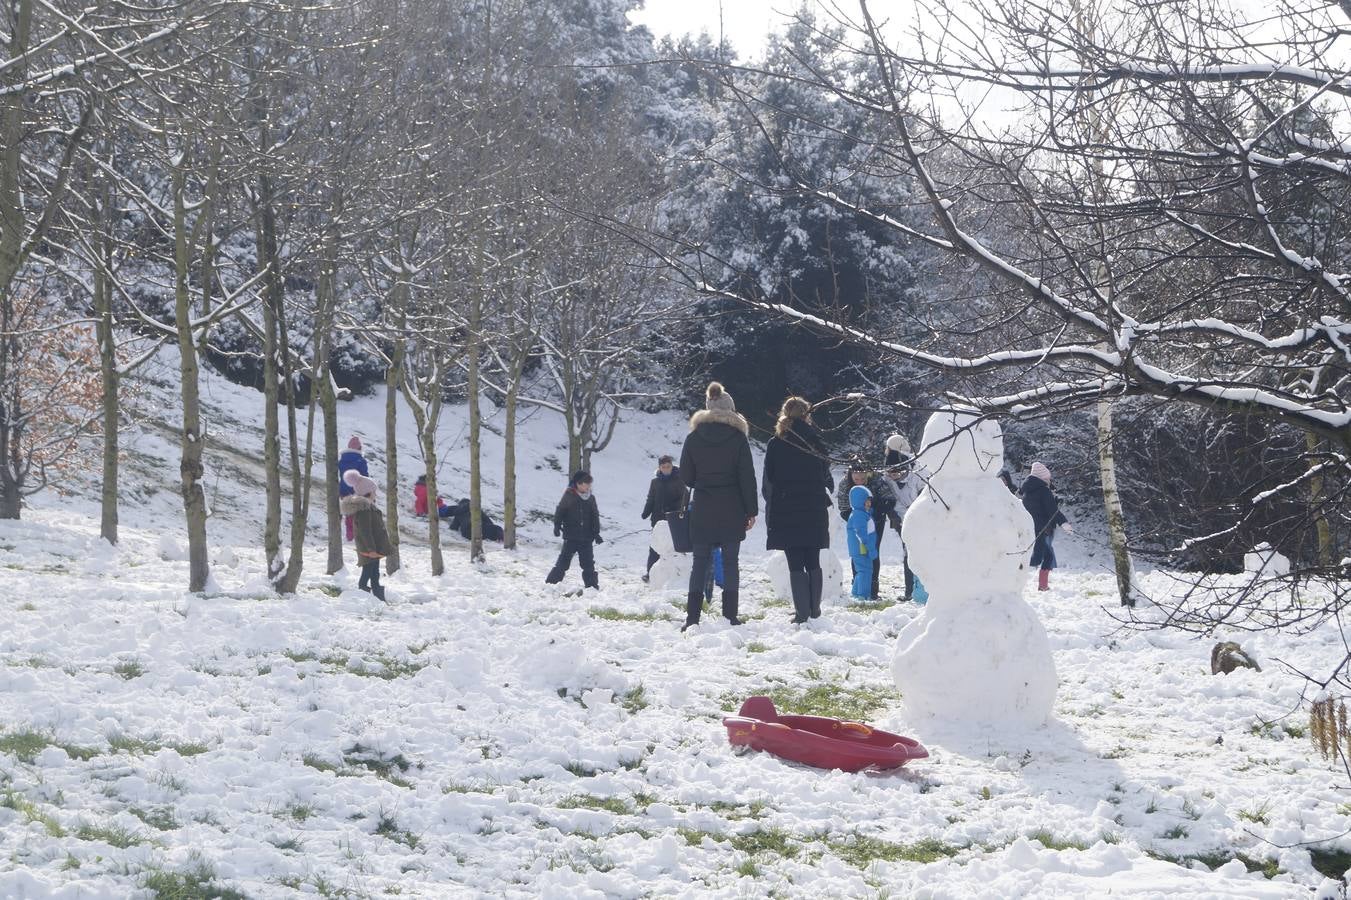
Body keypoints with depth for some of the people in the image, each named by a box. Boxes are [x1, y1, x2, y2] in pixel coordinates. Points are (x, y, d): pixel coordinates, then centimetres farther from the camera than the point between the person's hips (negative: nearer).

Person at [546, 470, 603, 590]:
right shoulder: (569, 496, -6)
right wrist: (557, 526, -13)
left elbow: (595, 517, 11)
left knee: (588, 563, 5)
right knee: (563, 561, -2)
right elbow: (559, 512, -5)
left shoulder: (591, 498, 6)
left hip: (586, 539, 3)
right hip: (571, 537, -3)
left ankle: (592, 586, 11)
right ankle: (551, 582, 5)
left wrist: (596, 533, 7)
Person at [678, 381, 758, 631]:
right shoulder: (738, 437, -5)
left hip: (702, 510, 1)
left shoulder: (694, 437, 0)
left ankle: (692, 617, -1)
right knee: (730, 562, 3)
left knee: (700, 562, 5)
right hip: (731, 511, -1)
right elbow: (747, 476, -4)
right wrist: (751, 510, 2)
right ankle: (730, 617, 1)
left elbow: (686, 477, 4)